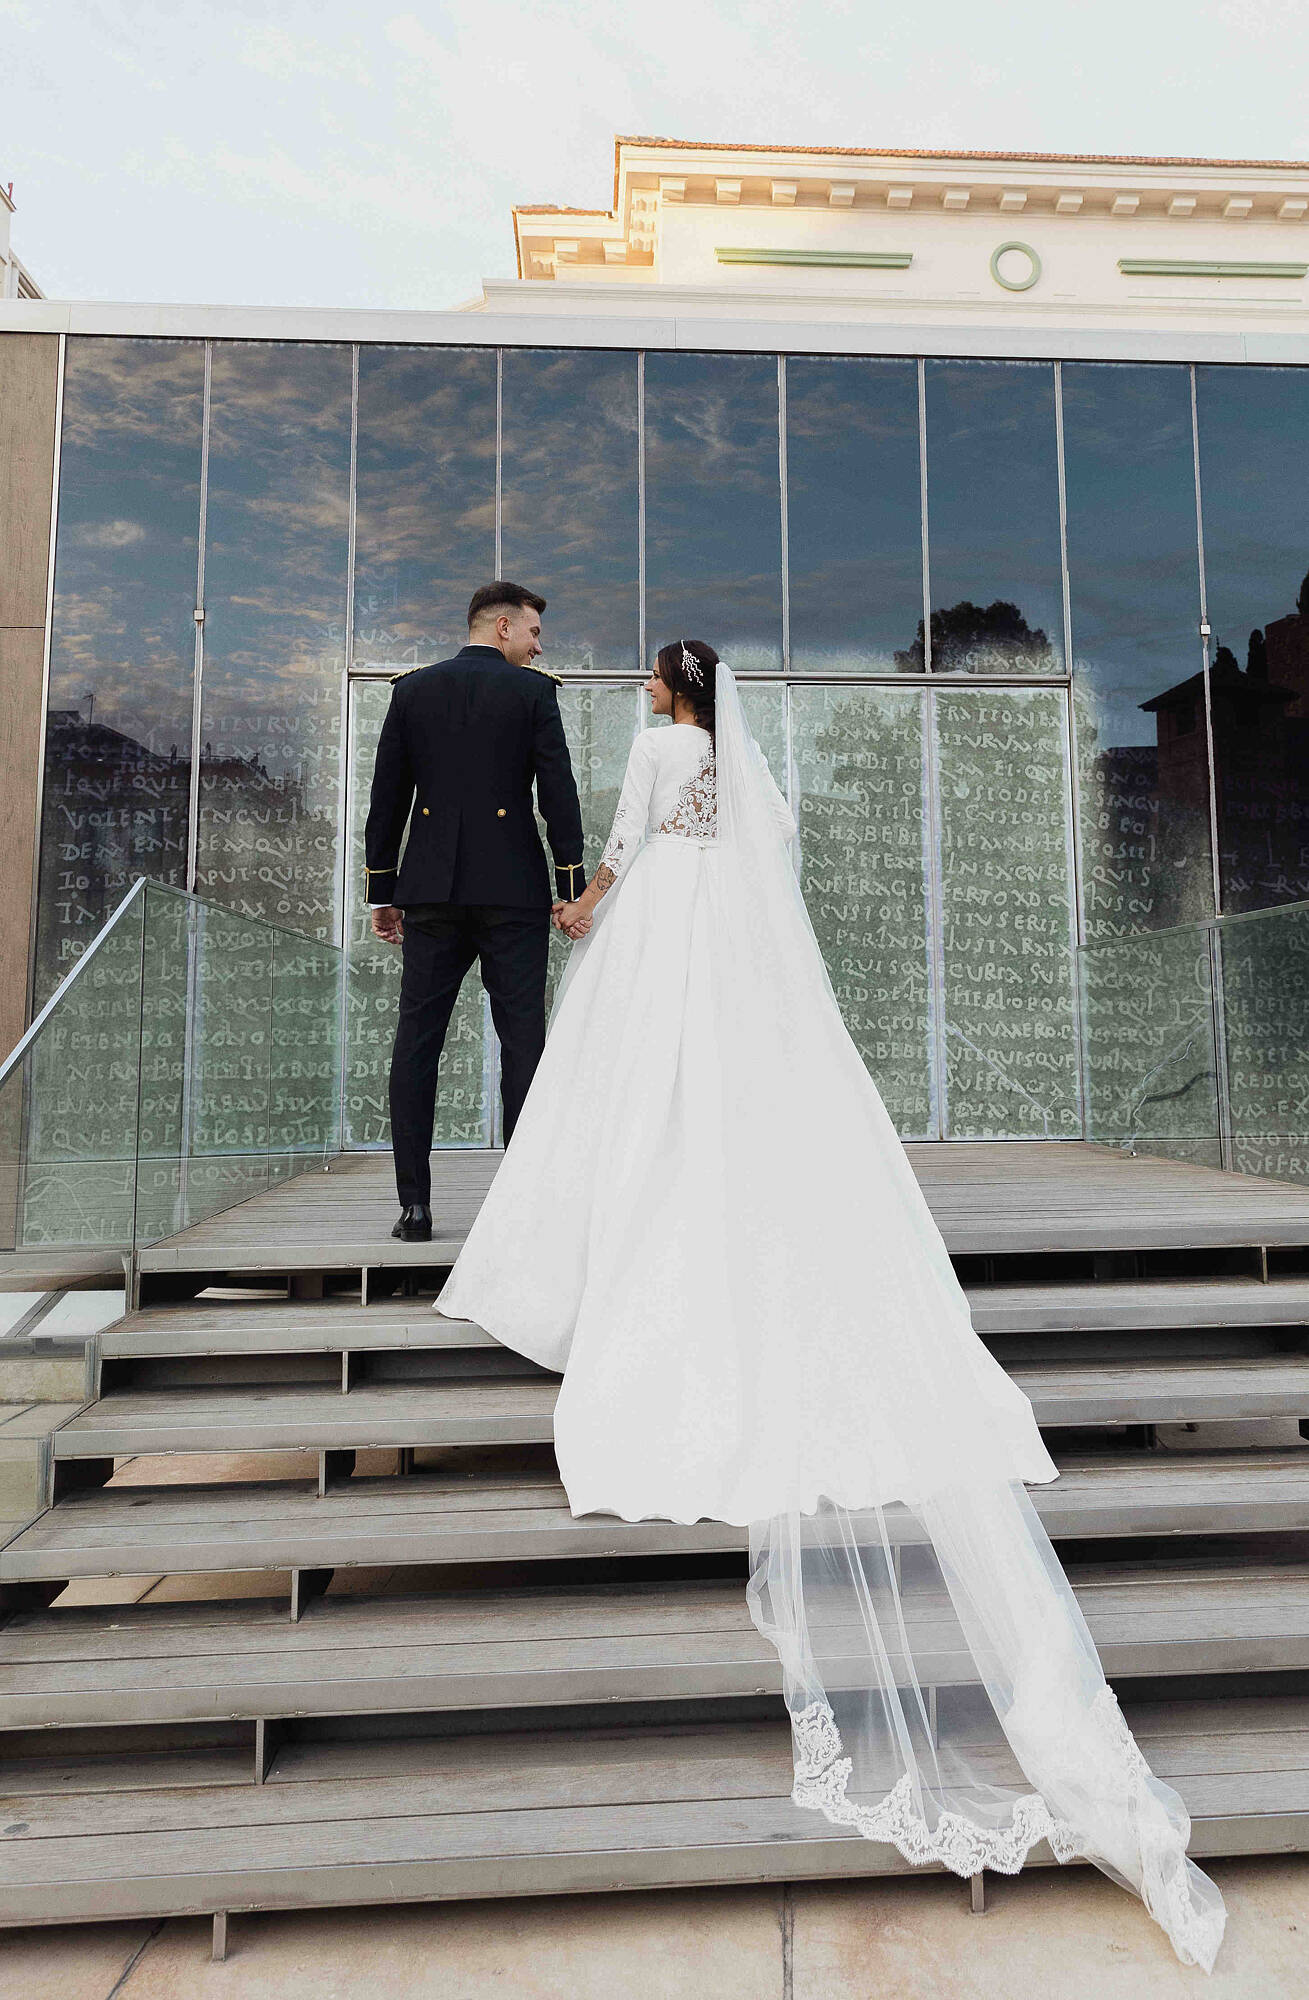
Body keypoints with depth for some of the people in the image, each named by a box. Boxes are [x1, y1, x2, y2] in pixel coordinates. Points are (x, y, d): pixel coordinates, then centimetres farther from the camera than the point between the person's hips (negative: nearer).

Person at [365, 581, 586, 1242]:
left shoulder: (413, 688, 10)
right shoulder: (532, 691, 1)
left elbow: (387, 797, 9)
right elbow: (558, 792, -5)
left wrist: (382, 891, 13)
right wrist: (572, 886, -2)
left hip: (431, 890, 3)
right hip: (512, 890, -2)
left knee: (416, 1043, 5)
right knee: (523, 1043, 3)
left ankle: (415, 1206, 5)